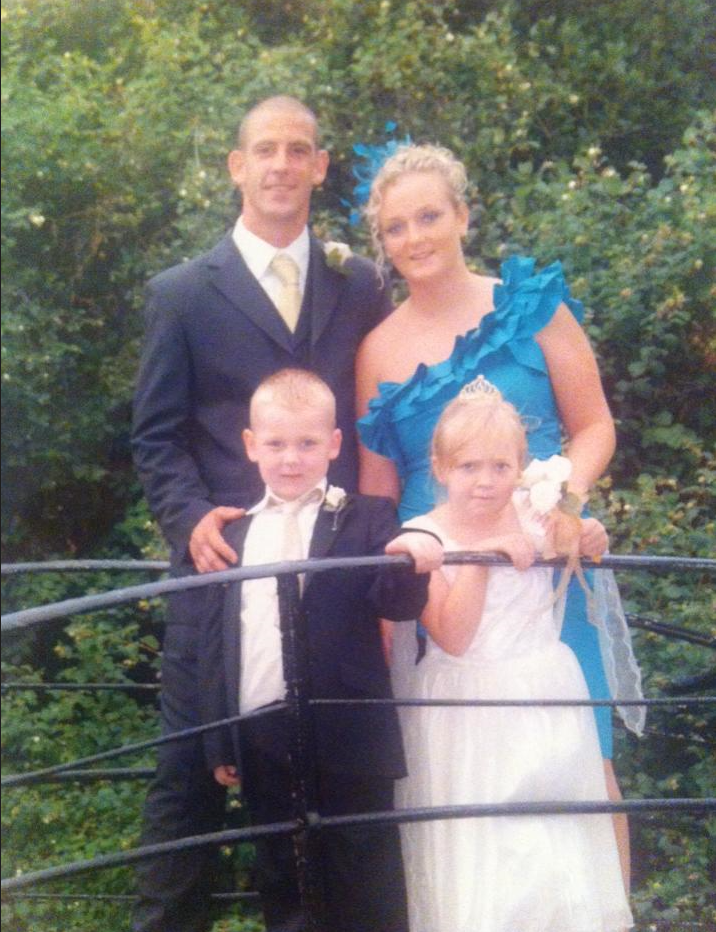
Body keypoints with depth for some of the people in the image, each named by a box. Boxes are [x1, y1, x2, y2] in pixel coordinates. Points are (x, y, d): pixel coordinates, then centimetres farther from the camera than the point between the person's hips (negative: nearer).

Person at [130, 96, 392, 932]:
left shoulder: (361, 289, 10)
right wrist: (192, 519, -14)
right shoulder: (182, 294, 5)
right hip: (223, 567, -2)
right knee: (188, 775, 2)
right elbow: (156, 436, 3)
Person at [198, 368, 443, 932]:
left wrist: (411, 562, -36)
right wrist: (219, 743, 9)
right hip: (260, 744, 4)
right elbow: (217, 641, 11)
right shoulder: (237, 534, 11)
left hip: (347, 740, -4)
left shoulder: (366, 520, -1)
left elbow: (398, 604, -13)